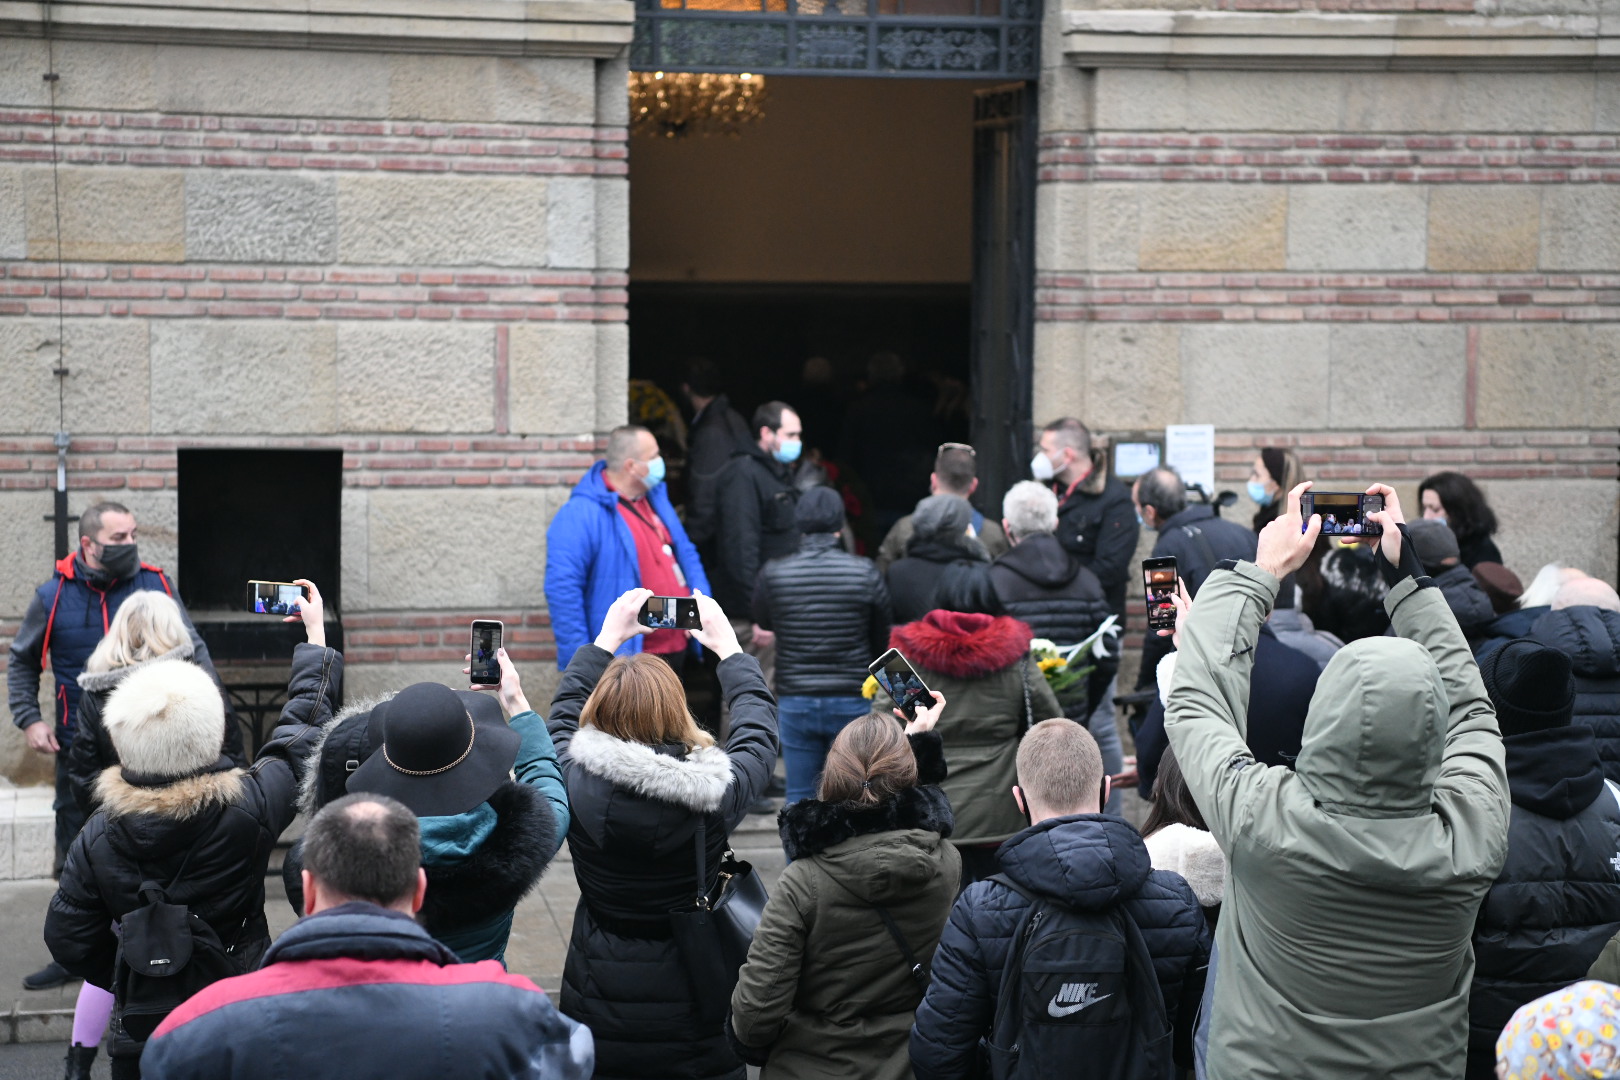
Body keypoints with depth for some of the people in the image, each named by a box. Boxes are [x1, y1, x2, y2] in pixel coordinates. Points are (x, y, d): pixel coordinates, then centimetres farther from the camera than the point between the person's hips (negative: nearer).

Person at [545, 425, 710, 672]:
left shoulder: (656, 499, 12)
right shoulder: (581, 515, -16)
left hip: (676, 649, 9)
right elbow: (562, 588, -20)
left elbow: (685, 554, 20)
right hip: (626, 660, -9)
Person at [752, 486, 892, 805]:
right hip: (852, 702, -1)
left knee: (799, 795, 9)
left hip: (795, 702, 1)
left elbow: (763, 623, 11)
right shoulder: (865, 573, -9)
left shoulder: (773, 573, -7)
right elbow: (883, 638, 2)